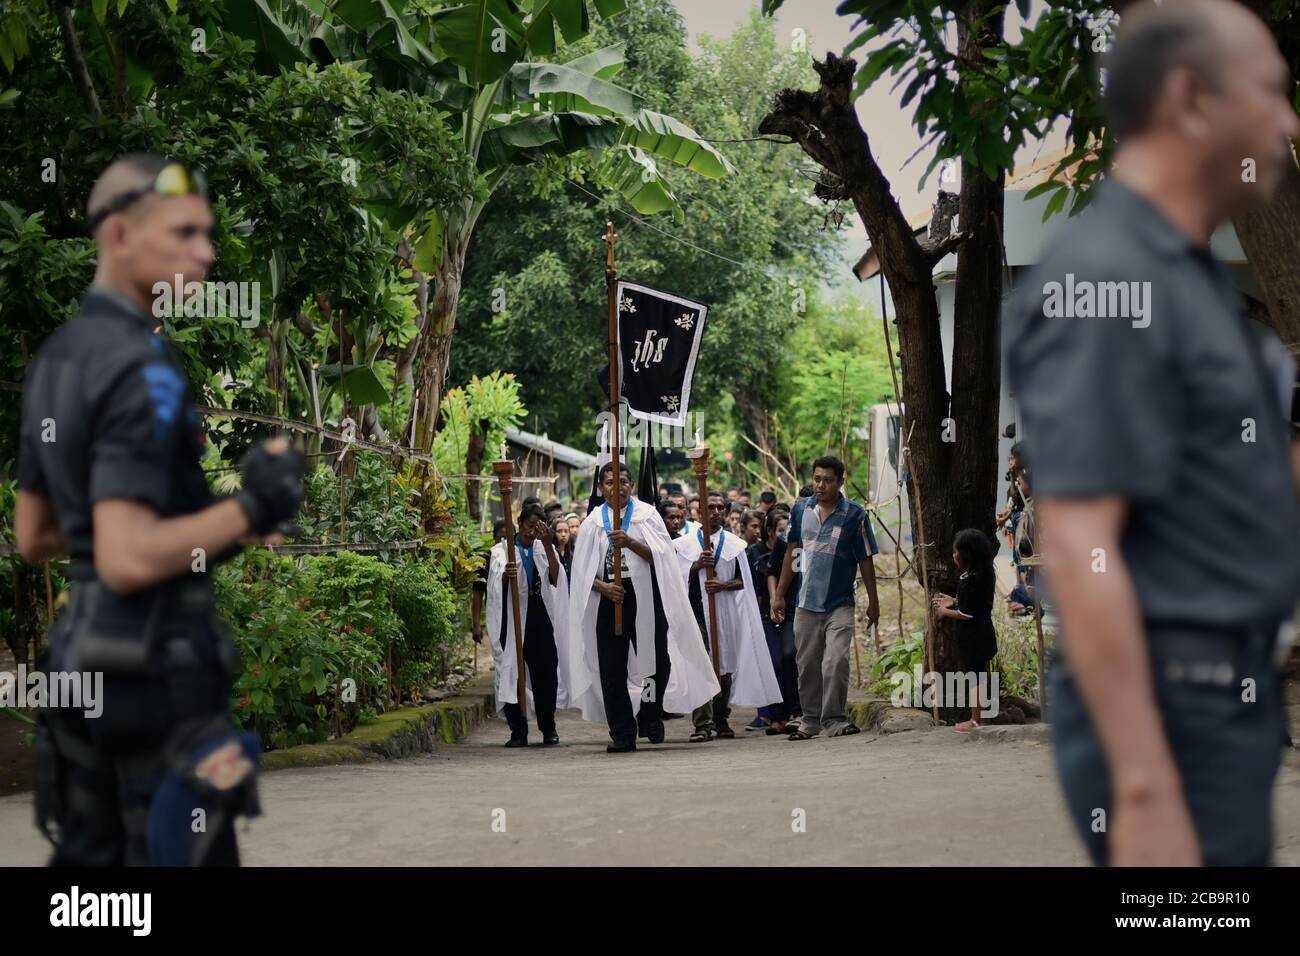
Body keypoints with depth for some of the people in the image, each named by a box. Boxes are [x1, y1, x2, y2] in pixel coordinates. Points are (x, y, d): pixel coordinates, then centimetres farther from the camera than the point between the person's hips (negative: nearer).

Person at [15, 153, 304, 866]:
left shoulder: (56, 359, 10)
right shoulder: (143, 373, -19)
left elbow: (33, 536, 17)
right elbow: (127, 560, -26)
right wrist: (247, 512, -18)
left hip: (83, 653, 9)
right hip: (157, 663, -9)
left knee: (90, 859, 14)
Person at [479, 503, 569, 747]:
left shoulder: (544, 549, 12)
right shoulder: (503, 549, 6)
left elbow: (556, 579, -6)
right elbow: (497, 581, -13)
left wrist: (547, 547, -15)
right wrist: (506, 574, -36)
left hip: (540, 618, 1)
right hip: (513, 618, -1)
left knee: (545, 672, -4)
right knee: (512, 672, -5)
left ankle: (548, 729, 5)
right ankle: (518, 731, 0)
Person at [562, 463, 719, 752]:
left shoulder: (647, 514, 4)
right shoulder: (593, 522, 7)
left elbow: (660, 556, -5)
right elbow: (583, 570, 5)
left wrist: (630, 542, -21)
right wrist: (603, 587, -14)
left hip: (645, 598, -1)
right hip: (609, 600, 1)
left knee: (657, 662, 2)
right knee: (612, 669, -2)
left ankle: (650, 717, 27)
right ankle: (622, 733, 4)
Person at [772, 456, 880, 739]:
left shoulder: (854, 515, -6)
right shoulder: (801, 509, 3)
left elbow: (865, 560, -1)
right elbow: (791, 552, 11)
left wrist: (873, 602, 1)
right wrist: (779, 595, 11)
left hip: (840, 604, -3)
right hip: (807, 602, 4)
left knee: (836, 662, -15)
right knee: (808, 665, 10)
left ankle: (834, 719, -6)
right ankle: (810, 720, 22)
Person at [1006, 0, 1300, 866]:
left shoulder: (1196, 274, 12)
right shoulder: (1101, 278, -18)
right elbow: (1077, 549, -25)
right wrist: (1145, 796, -28)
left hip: (1230, 693, 10)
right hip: (1170, 704, -10)